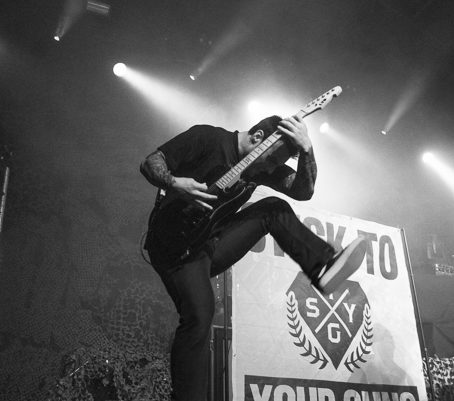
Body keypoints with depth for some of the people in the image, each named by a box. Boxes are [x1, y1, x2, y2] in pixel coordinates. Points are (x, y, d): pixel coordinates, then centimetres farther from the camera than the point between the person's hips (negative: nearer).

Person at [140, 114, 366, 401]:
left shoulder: (264, 166, 8)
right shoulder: (208, 138, -10)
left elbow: (303, 190, -5)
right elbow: (150, 163, -11)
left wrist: (306, 149, -20)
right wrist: (174, 183, -31)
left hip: (211, 243, 6)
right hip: (174, 244, -6)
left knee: (274, 209, -6)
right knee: (199, 313, -28)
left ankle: (323, 267, -18)